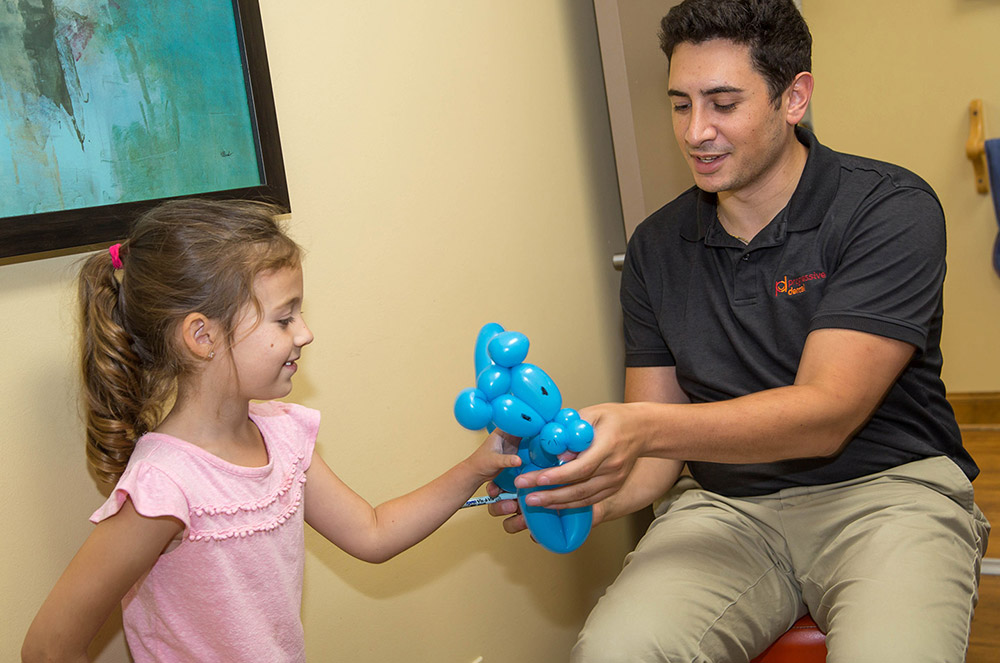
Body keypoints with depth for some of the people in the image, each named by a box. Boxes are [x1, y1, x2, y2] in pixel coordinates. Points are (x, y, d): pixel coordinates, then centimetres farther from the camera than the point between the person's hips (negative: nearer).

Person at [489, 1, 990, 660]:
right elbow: (656, 454, 5)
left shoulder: (890, 208, -8)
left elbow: (826, 413, -18)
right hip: (728, 504, 2)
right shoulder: (656, 246, 6)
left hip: (885, 489, -1)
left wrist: (649, 427, -30)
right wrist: (583, 498, -17)